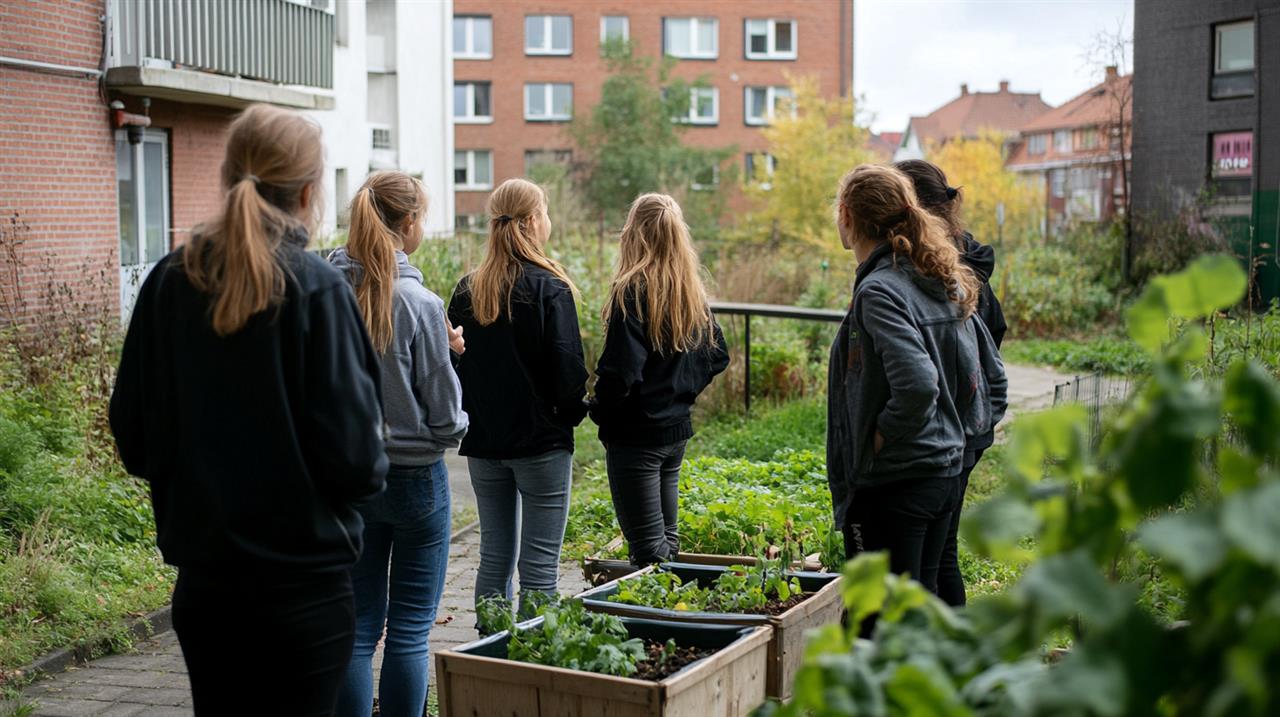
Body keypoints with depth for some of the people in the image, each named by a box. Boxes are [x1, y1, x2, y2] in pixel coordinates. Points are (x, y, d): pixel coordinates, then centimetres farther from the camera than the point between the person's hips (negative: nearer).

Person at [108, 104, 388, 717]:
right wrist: (371, 471, 4)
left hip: (202, 578, 5)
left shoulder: (169, 283, 0)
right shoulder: (315, 289, -15)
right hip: (302, 582, -5)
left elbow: (133, 438, 5)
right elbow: (352, 453, -17)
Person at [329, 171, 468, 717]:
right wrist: (454, 429, 10)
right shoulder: (419, 303, -16)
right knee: (410, 630, 7)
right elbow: (445, 415, -10)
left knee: (357, 625, 12)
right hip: (415, 477, -4)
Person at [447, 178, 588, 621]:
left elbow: (451, 363, 7)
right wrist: (572, 414, 2)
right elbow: (568, 369, -15)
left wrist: (476, 416, 15)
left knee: (495, 558, 14)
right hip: (541, 442, -5)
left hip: (483, 441, 6)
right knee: (539, 567, 1)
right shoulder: (549, 289, -12)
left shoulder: (467, 290, 5)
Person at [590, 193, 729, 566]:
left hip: (635, 435, -8)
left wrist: (599, 410, -6)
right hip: (678, 430, 8)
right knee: (667, 542, 18)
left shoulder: (632, 290, -17)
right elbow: (717, 356, 14)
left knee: (648, 548, -1)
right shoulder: (693, 293, 6)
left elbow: (620, 369, -22)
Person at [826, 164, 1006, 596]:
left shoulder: (878, 291, -18)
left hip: (891, 483, -9)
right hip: (946, 471, 9)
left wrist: (878, 439, -16)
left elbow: (917, 386, -30)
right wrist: (959, 434, 14)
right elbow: (993, 380, 14)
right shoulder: (946, 285, 9)